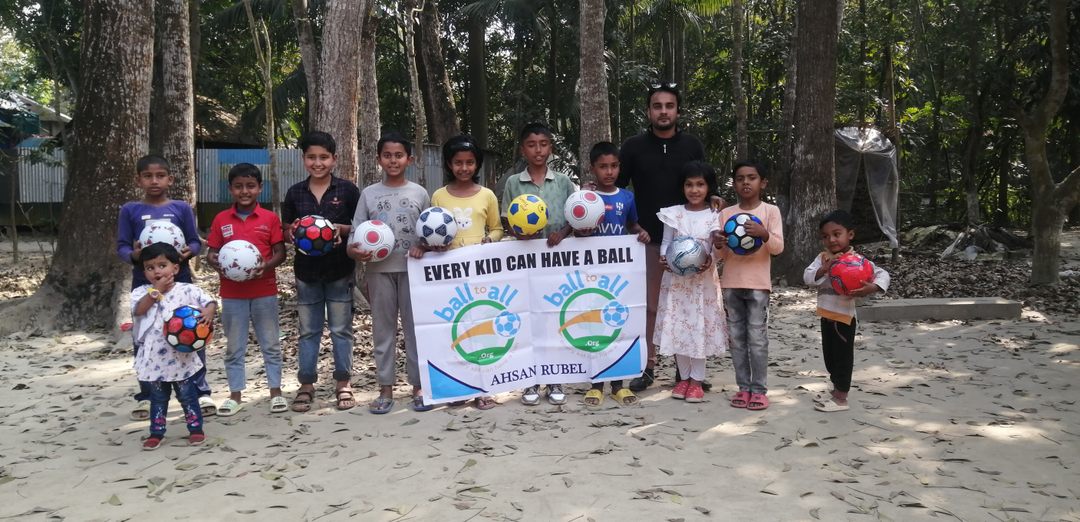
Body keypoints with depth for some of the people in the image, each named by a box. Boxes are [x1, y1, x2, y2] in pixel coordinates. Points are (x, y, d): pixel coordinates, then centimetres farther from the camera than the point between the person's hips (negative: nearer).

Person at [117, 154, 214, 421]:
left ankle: (200, 392, 11)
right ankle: (145, 397, 21)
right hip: (144, 283, 1)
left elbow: (195, 241, 4)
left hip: (179, 280, -1)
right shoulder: (130, 210, 3)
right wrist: (133, 255, -20)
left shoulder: (181, 208, 2)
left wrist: (188, 252, -18)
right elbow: (121, 246, 2)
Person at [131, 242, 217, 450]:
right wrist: (157, 290, -18)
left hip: (181, 356, -2)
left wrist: (209, 312, -31)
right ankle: (156, 433, 25)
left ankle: (196, 429, 21)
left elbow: (210, 302, -9)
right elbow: (139, 310, -17)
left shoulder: (187, 290, -5)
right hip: (154, 358, 2)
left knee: (187, 394, 10)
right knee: (158, 397, 14)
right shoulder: (142, 292, 0)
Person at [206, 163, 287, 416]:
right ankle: (235, 395, 20)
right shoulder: (221, 219, 2)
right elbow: (212, 252, 4)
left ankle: (276, 392, 19)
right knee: (234, 346, 9)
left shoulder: (270, 218, -2)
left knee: (271, 344, 8)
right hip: (232, 293, 1)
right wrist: (215, 262, -18)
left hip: (264, 291, -1)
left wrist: (266, 265, -21)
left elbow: (280, 253, -2)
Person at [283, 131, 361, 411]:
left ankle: (343, 382, 19)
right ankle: (306, 384, 21)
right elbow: (287, 231, 9)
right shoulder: (295, 193, 4)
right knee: (308, 330, 11)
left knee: (341, 328, 7)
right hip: (307, 270, 2)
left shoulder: (347, 190, -4)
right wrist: (294, 232, -13)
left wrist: (341, 229, -19)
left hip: (340, 271, -2)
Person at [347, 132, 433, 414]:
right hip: (379, 270, 1)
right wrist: (355, 251, -18)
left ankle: (418, 386, 15)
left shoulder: (419, 193, 4)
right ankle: (386, 389, 16)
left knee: (415, 327, 4)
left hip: (412, 269, 0)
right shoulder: (368, 194, 4)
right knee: (383, 329, 7)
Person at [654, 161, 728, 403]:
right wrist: (664, 257, -15)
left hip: (703, 280, -1)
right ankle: (684, 378, 18)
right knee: (677, 327, 4)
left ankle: (697, 381, 11)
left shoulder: (714, 216, 0)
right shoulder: (674, 214, 3)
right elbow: (666, 242, 5)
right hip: (676, 278, 2)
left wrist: (709, 260, -22)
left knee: (700, 327, 1)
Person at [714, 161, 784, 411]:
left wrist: (764, 234, -27)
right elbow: (722, 255, 8)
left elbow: (778, 247, -8)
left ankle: (759, 389, 6)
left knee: (757, 338, -3)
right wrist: (718, 244, -15)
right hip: (731, 284, 3)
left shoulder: (771, 211, 0)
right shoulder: (726, 213, 7)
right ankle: (743, 387, 15)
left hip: (758, 284, -3)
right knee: (737, 338, 6)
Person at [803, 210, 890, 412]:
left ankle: (841, 398, 9)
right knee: (829, 354, 17)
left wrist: (871, 288, -36)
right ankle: (836, 389, 33)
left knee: (843, 356, 2)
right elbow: (807, 277, -9)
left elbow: (883, 275, -17)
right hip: (826, 316, 6)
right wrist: (824, 269, -26)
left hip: (844, 316, -6)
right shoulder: (823, 258, 1)